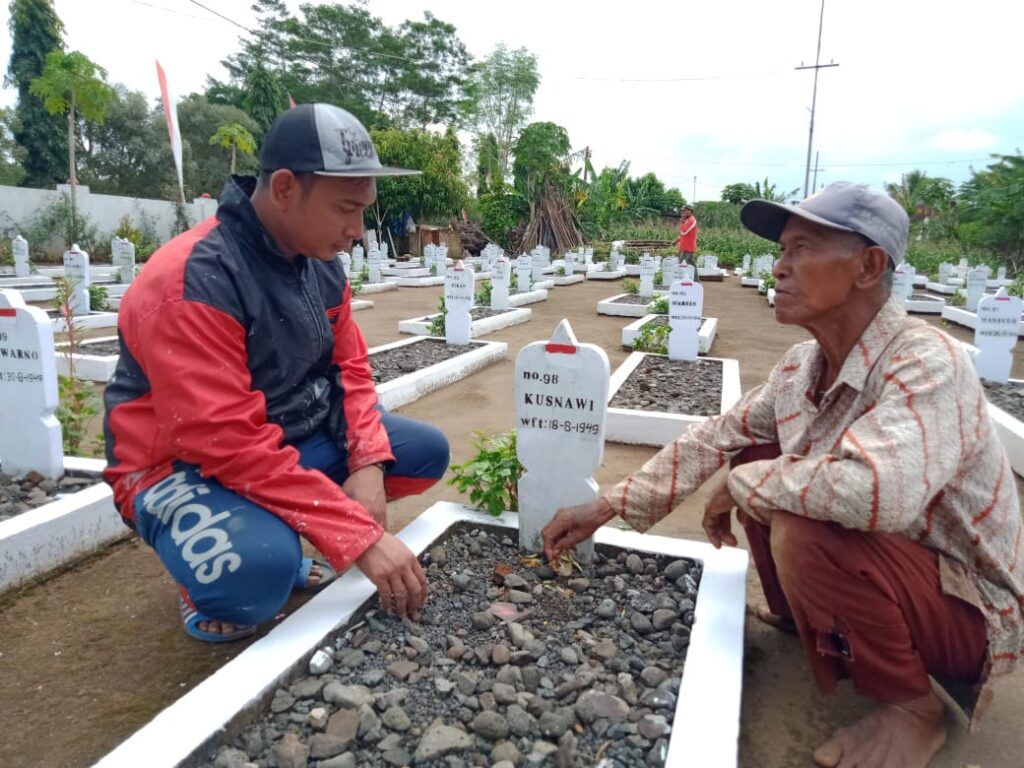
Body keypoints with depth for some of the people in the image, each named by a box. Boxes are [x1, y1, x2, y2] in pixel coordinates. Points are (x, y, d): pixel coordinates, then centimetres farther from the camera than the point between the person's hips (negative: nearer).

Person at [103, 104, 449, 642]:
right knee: (260, 565, -38)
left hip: (298, 438, 8)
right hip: (183, 467, -7)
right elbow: (228, 442, -32)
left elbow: (350, 367, 3)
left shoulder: (321, 263, -3)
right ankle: (205, 580, 1)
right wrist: (361, 536, -33)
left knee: (428, 451, 2)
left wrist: (368, 466, -15)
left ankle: (282, 536, 8)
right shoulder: (192, 281, -28)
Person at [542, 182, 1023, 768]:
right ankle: (799, 620, 19)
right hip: (881, 569, 7)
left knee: (804, 532, -32)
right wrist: (606, 508, -3)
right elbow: (712, 439, 1)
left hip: (968, 605, -7)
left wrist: (741, 487, -28)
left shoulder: (927, 363, -30)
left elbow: (876, 490, -47)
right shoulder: (802, 367, -5)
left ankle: (912, 704, -4)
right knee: (756, 458, 1)